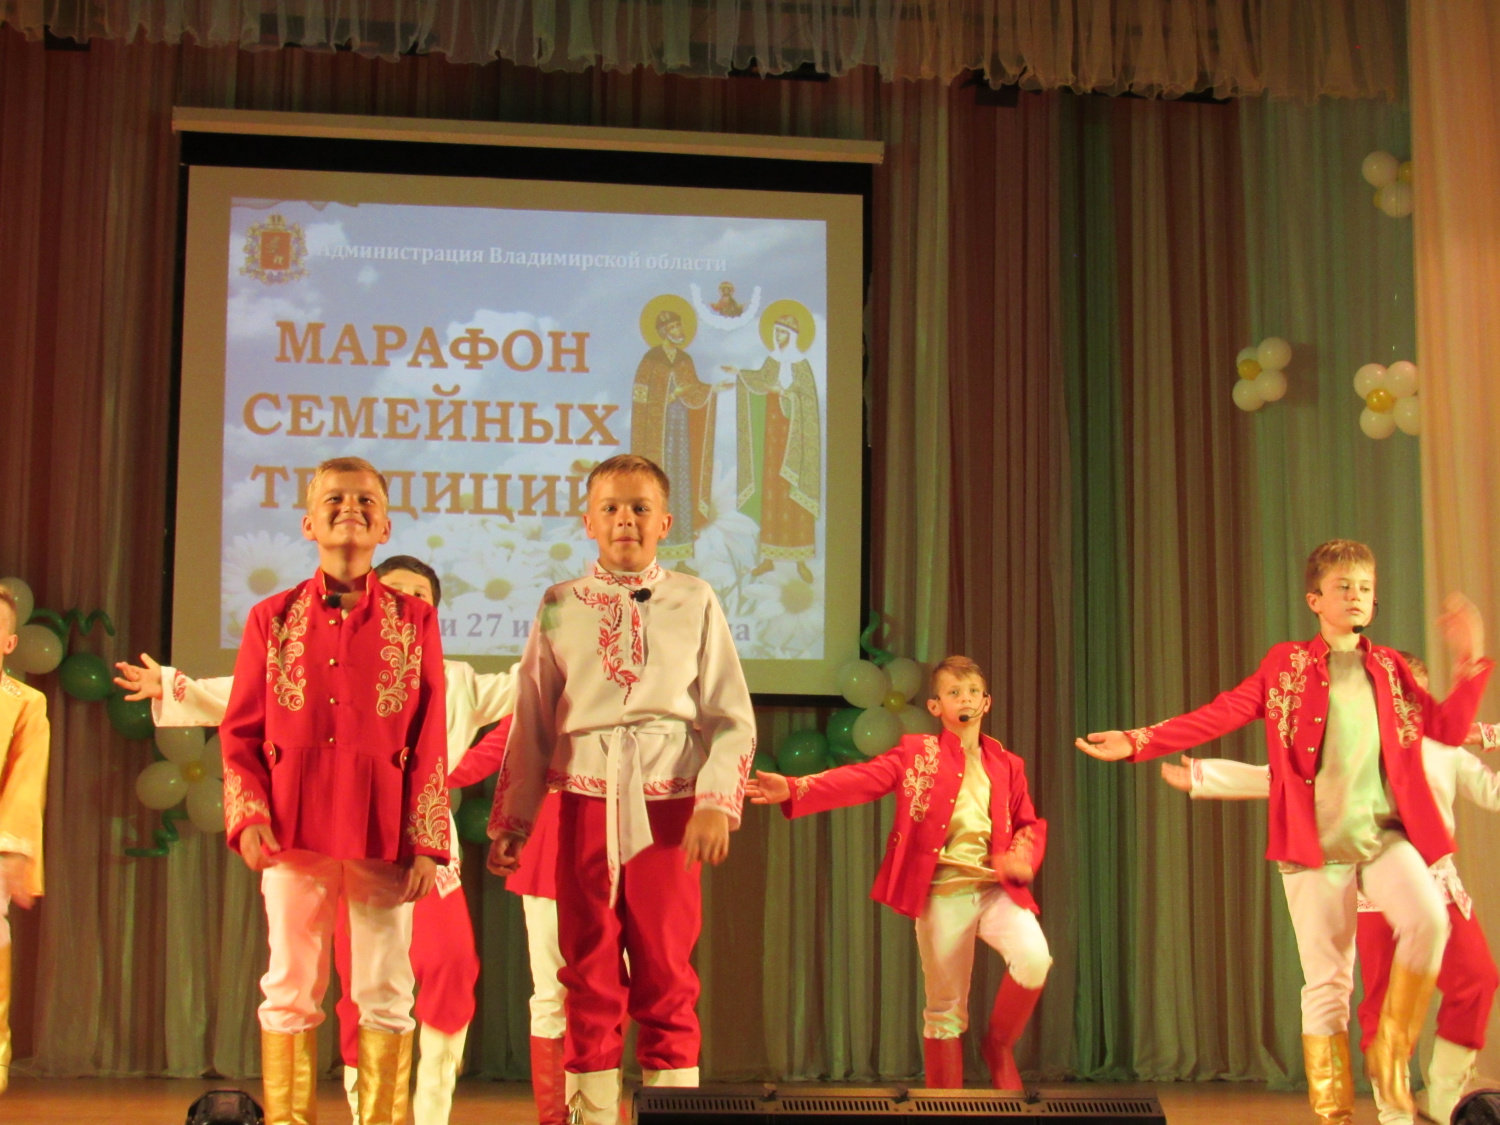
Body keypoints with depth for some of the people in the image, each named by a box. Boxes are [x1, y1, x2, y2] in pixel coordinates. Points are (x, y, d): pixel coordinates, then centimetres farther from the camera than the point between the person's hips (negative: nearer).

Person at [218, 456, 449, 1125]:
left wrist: (426, 842, -3)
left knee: (384, 991, 3)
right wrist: (249, 816, -6)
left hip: (383, 831, -1)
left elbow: (430, 742, 2)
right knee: (290, 987, 6)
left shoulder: (414, 621, 5)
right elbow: (240, 731, 7)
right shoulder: (273, 619, 7)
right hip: (292, 827, 1)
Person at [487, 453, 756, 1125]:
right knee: (590, 974, 4)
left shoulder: (694, 602, 6)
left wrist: (715, 802, -8)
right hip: (586, 799, 1)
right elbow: (530, 723, 11)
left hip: (668, 802, -1)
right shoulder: (560, 607, 8)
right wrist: (511, 821, 9)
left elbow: (732, 717, 4)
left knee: (666, 971, 1)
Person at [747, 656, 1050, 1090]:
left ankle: (1000, 1045, 1)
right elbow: (861, 779, -8)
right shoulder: (917, 753, 4)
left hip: (996, 889, 2)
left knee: (1035, 958, -25)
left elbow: (1029, 824, 20)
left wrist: (1022, 858, -4)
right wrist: (794, 789, -22)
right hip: (941, 894, -2)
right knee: (945, 1007, 3)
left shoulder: (1007, 765, 12)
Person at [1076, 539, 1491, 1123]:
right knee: (1326, 981, -1)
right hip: (1316, 840, -1)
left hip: (1385, 832, 2)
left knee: (1428, 921, -27)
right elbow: (1217, 716, 1)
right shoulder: (1287, 665, 7)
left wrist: (1470, 662, 1)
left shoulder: (1389, 668, 14)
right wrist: (1139, 742, -9)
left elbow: (1449, 728, 13)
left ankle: (1390, 1051, -7)